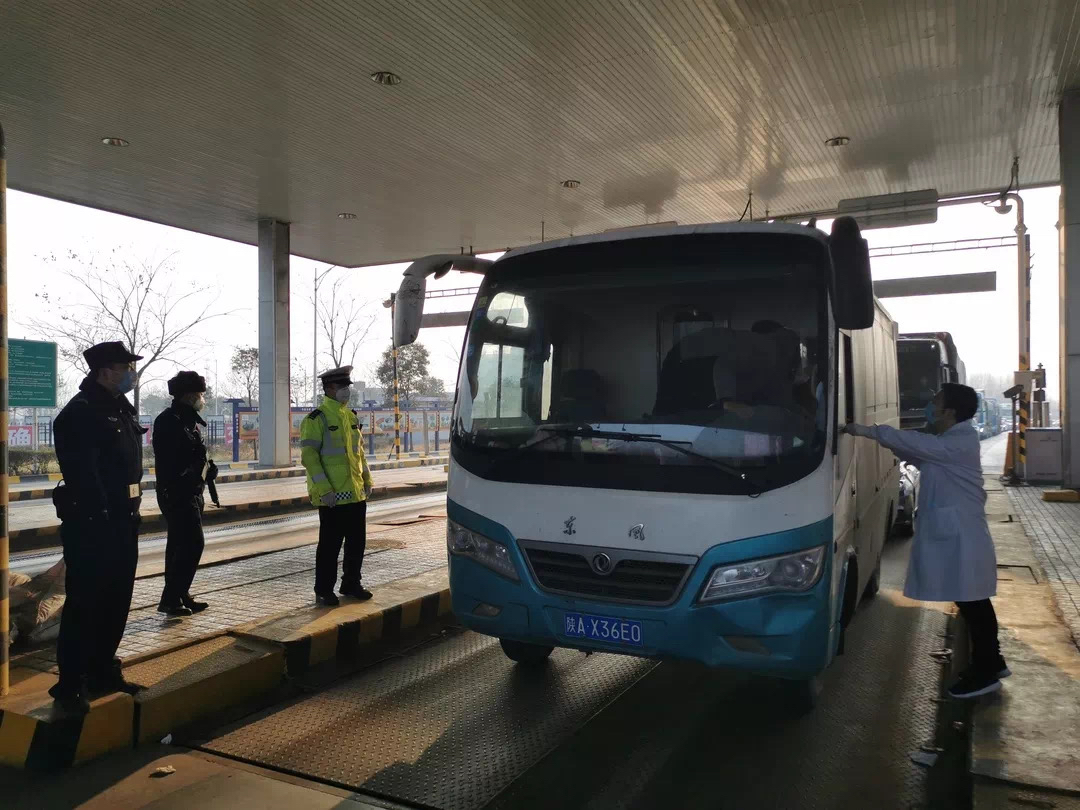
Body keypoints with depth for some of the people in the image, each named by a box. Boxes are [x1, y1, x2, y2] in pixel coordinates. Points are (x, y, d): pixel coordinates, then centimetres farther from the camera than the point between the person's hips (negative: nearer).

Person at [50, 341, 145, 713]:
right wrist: (99, 518, -22)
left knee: (117, 602, 15)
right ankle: (69, 685, 11)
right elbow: (84, 474, -21)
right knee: (84, 604, -1)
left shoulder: (123, 410, 13)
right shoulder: (79, 413, -14)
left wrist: (130, 512, 14)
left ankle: (103, 672, 28)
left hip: (123, 521, 9)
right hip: (91, 523, -9)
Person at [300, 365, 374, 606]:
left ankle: (351, 584, 27)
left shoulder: (351, 417, 13)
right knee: (330, 545, 1)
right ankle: (323, 591, 14)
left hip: (357, 494, 7)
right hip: (333, 497, -7)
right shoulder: (316, 419, -10)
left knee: (357, 542, 13)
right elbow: (309, 457, -14)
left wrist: (367, 480, 13)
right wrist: (324, 490, -19)